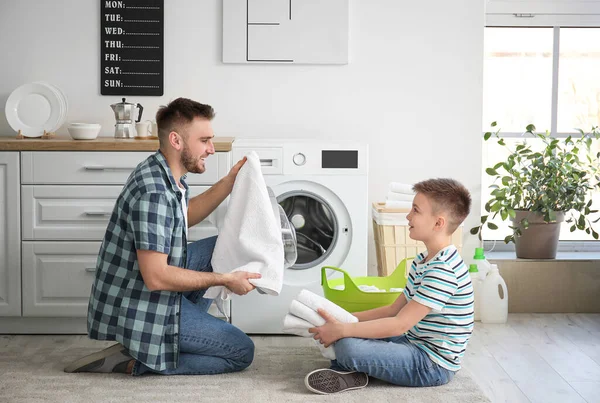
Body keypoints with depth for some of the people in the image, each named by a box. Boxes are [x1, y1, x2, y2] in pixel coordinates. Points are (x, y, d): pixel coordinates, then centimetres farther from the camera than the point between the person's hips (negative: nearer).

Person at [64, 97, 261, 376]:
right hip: (137, 308, -9)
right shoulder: (154, 193, -28)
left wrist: (229, 183, 11)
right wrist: (224, 280, -19)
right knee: (242, 353, -2)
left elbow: (186, 216, 22)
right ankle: (135, 360, -5)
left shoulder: (166, 174, 2)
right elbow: (156, 278, -29)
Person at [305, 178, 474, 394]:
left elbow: (400, 324, -26)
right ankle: (353, 370, -6)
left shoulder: (444, 270, -24)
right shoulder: (423, 261, 9)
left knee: (348, 346, -30)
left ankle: (352, 373, -2)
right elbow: (394, 310, 12)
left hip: (433, 364, -10)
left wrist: (341, 330, -24)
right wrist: (343, 320, 3)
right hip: (415, 345, 10)